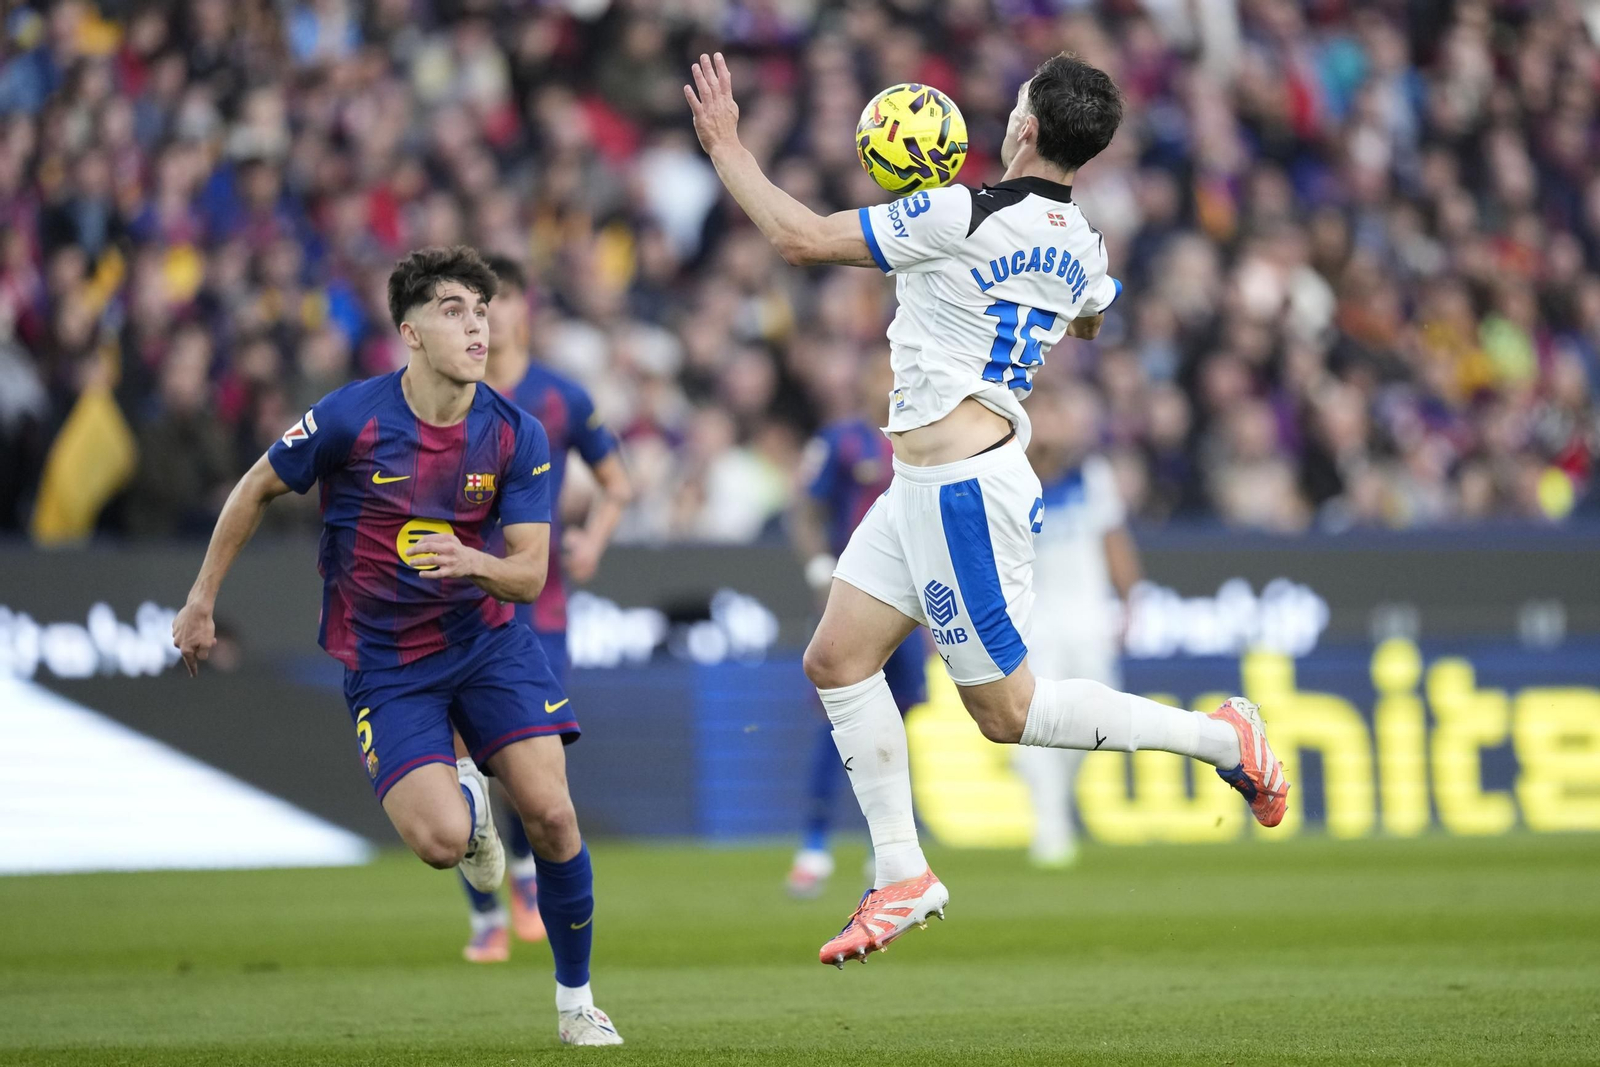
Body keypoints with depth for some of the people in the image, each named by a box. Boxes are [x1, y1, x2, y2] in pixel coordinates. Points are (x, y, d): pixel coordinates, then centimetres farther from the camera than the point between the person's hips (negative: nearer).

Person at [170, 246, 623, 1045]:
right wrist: (201, 602, 6)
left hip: (486, 637, 2)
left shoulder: (516, 436, -9)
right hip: (383, 662, -2)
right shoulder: (349, 419, -17)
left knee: (551, 815, -12)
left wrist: (470, 561, -31)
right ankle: (465, 797, 22)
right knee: (442, 841, -20)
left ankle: (575, 1001, 9)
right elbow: (256, 491, 0)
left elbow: (529, 576, -8)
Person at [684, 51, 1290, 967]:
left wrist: (727, 145, -2)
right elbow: (1090, 319, 33)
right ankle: (903, 876, 9)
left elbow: (800, 237, -16)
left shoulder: (963, 219, -20)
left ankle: (1222, 739, 5)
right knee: (838, 658, 8)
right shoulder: (1081, 247, 6)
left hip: (963, 489, -9)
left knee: (1007, 710, -2)